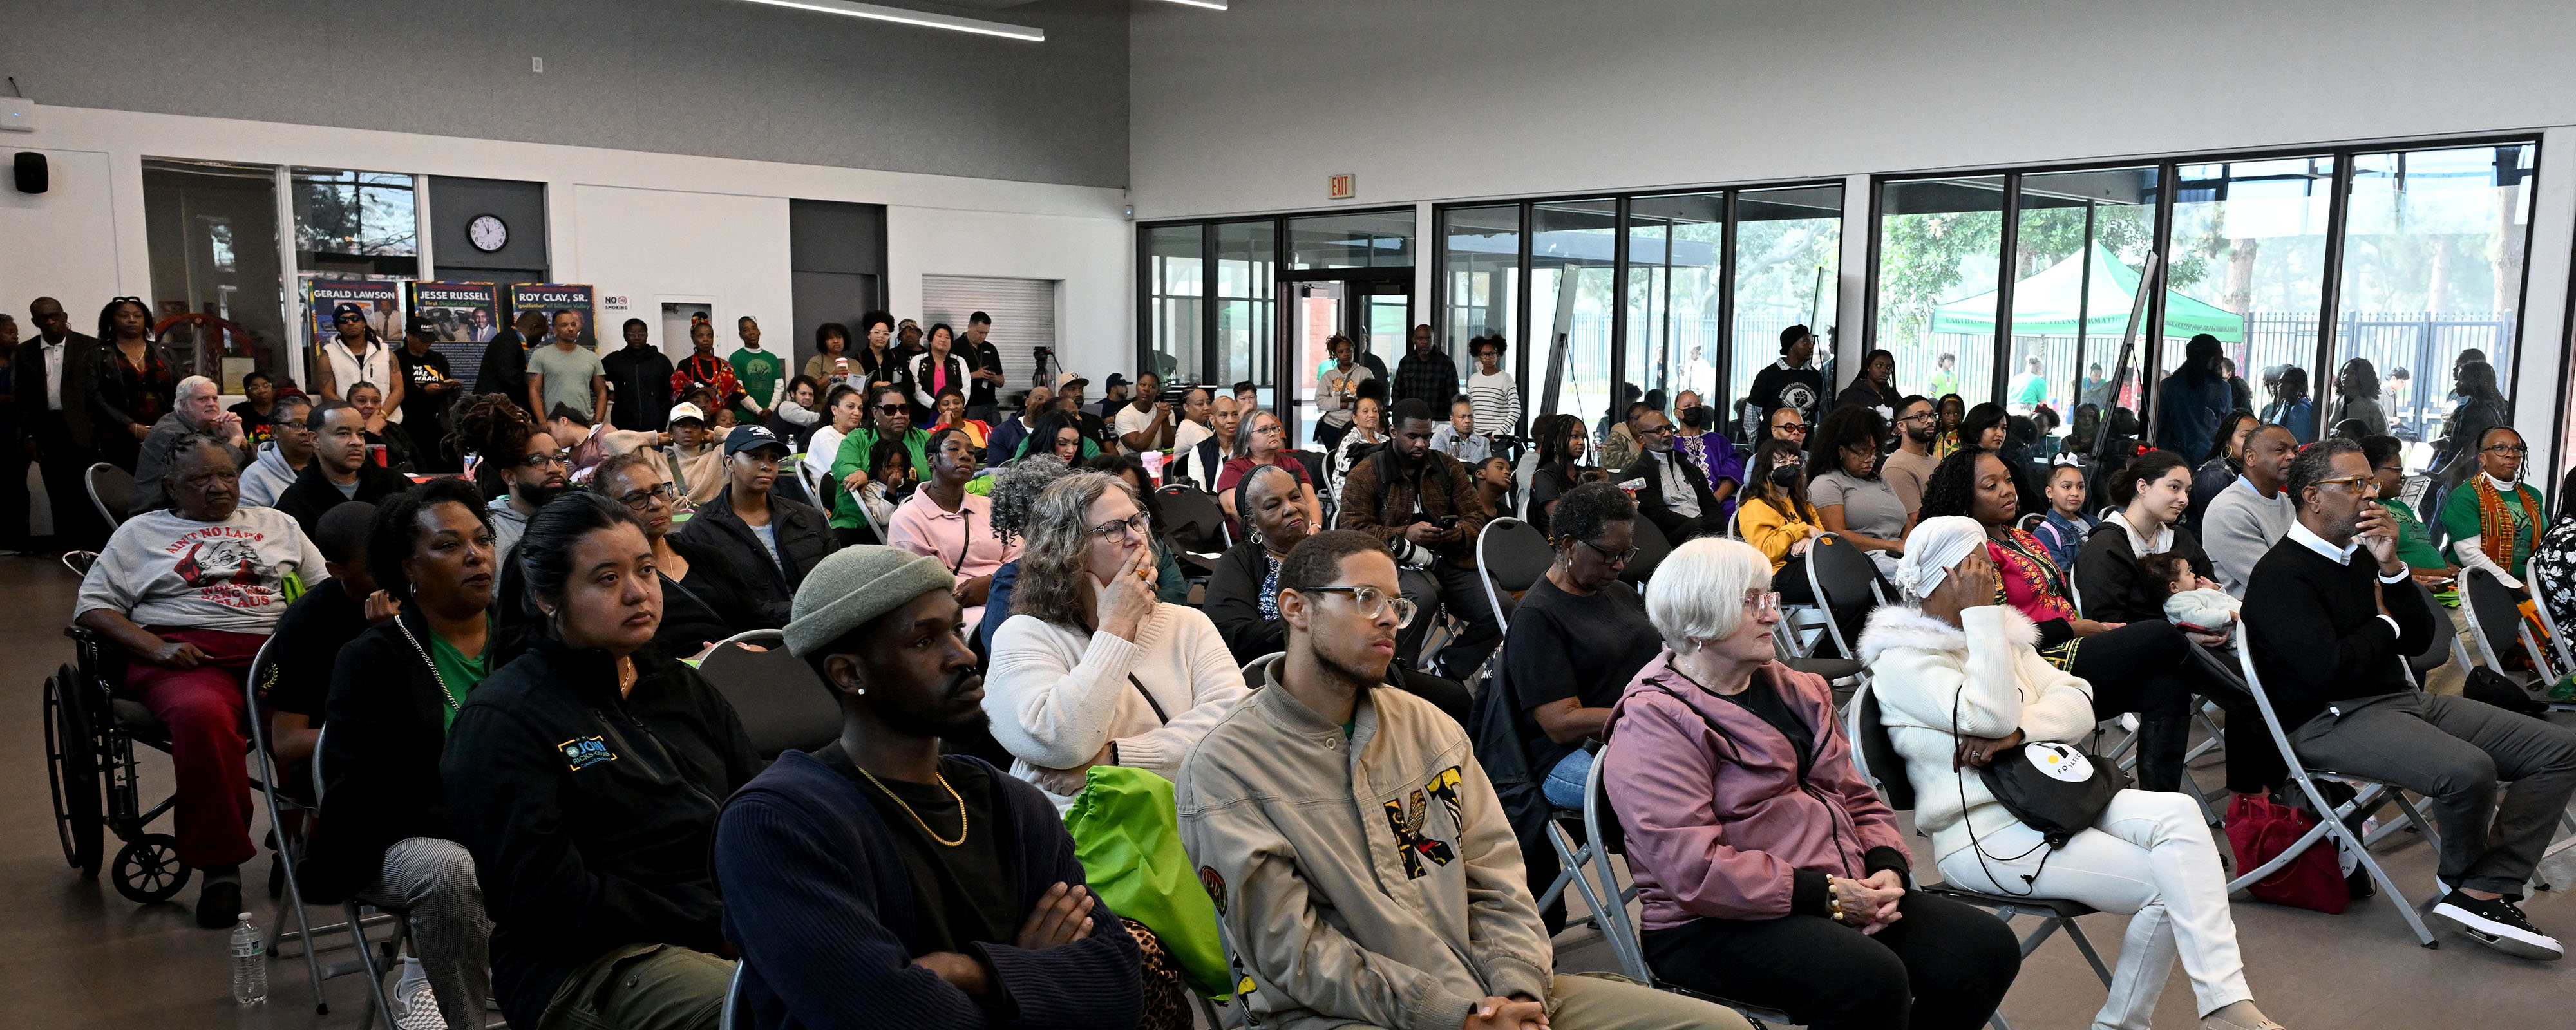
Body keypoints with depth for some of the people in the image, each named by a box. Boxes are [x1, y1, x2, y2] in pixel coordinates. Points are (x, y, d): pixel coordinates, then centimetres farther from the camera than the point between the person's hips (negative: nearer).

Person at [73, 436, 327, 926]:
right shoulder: (141, 532, 22)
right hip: (188, 656, -1)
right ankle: (220, 864, -27)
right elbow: (92, 607, 13)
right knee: (202, 715, -40)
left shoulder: (276, 524, 27)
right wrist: (156, 647, -6)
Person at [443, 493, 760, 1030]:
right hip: (585, 965, -6)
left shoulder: (684, 688, 19)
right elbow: (551, 898, -12)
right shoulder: (499, 721, -3)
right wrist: (719, 927, -16)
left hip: (732, 925, 6)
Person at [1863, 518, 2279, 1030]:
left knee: (2177, 813, -19)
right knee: (2163, 885, -19)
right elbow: (1992, 717, -21)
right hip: (1984, 832, -7)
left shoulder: (2002, 632, 17)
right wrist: (1980, 615, -15)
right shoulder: (1902, 659, -7)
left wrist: (2017, 731, -17)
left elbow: (2079, 705, 4)